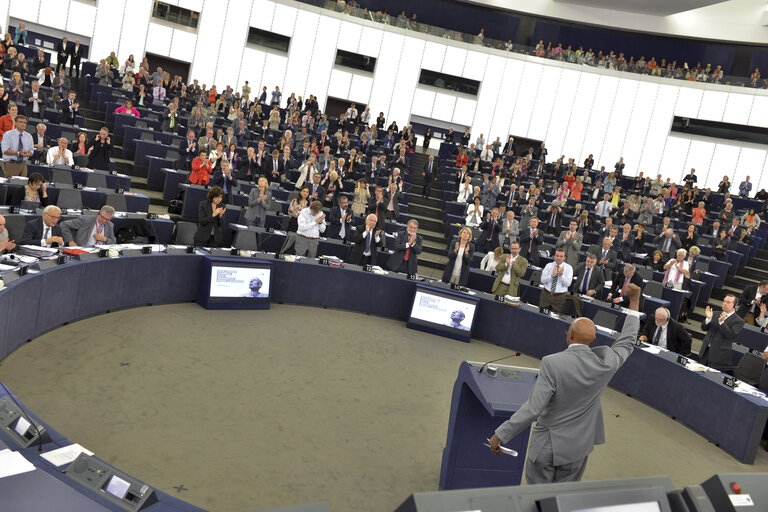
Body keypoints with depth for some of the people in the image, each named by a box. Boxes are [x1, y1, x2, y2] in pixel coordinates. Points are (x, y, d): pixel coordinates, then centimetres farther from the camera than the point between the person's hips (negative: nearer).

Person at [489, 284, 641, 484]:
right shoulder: (605, 362, -13)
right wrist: (634, 300, 17)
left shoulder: (552, 364, -26)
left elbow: (532, 409, -28)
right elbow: (626, 342, 8)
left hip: (547, 446, -4)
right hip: (578, 447, 4)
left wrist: (500, 435, -19)